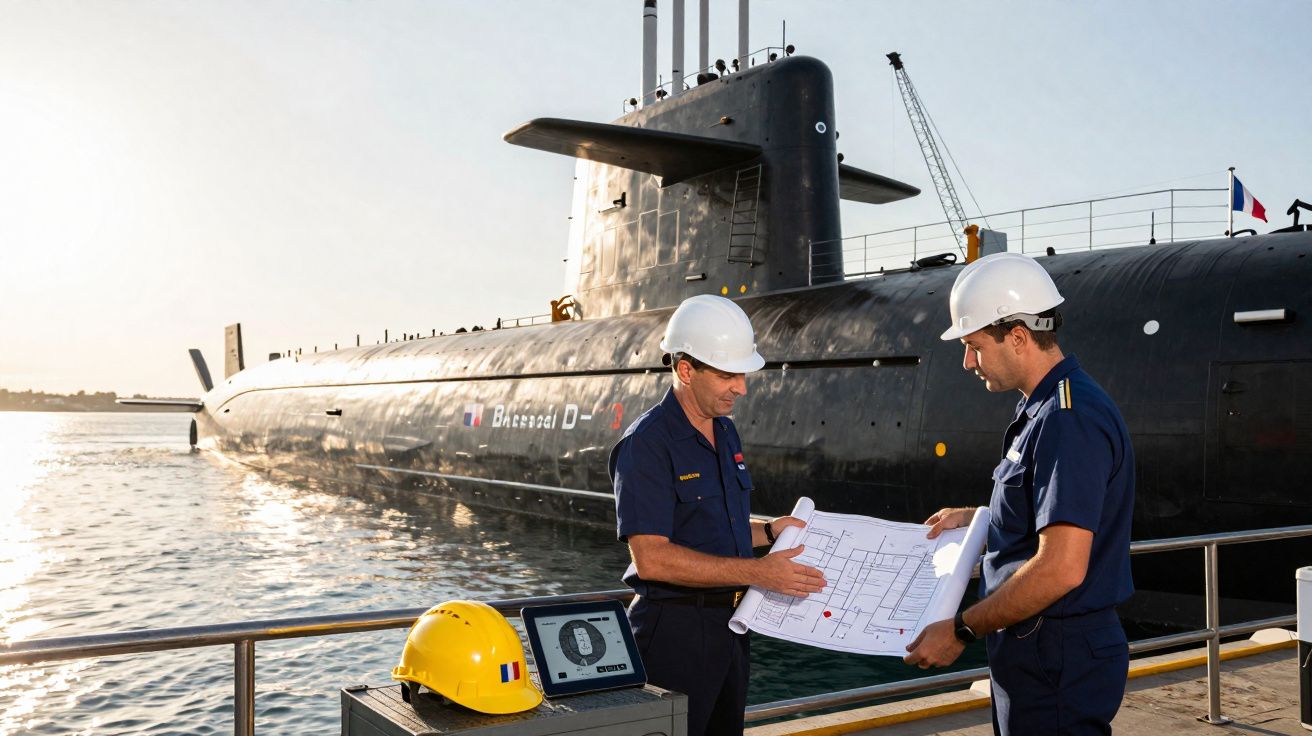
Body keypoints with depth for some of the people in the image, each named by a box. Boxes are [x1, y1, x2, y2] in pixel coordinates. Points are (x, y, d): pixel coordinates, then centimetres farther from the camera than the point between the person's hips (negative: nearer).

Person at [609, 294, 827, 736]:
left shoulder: (724, 432, 9)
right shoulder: (646, 444, -18)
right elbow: (651, 558, -25)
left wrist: (770, 530, 4)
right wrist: (757, 572, -26)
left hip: (728, 624, 8)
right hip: (675, 628, -8)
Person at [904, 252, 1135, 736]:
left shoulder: (1068, 420, -23)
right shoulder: (1044, 410, 10)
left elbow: (1061, 569, -28)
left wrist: (961, 630, -20)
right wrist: (976, 518, 16)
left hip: (1058, 660, -10)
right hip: (1039, 650, 10)